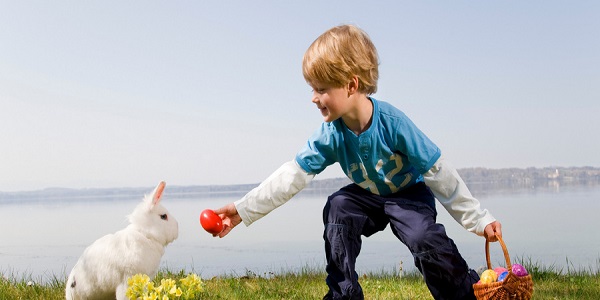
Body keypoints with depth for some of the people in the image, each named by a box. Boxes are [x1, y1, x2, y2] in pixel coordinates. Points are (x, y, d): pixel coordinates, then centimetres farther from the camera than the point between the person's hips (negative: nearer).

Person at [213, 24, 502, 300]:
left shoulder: (392, 122, -31)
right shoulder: (330, 134, -18)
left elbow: (438, 172, -25)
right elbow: (292, 175, -15)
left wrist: (478, 219, -20)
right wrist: (244, 209, -20)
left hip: (410, 194, -4)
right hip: (369, 197, 5)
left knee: (425, 238, -30)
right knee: (338, 207, -22)